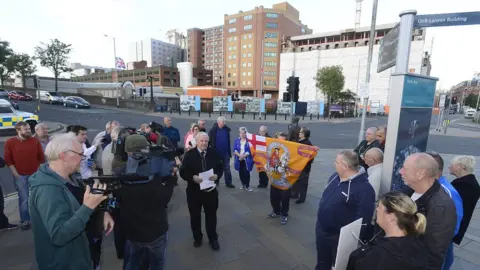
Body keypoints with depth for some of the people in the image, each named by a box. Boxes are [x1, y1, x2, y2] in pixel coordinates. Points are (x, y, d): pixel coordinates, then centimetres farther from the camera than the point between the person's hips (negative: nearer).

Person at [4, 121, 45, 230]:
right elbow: (8, 159, -3)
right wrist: (16, 174, -7)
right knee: (24, 199, 2)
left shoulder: (35, 141, -1)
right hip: (20, 176, -2)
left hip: (35, 174, 2)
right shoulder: (10, 142, -5)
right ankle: (24, 220, 18)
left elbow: (41, 158, 3)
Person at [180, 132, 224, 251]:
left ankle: (213, 239, 32)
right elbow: (183, 172, -9)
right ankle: (197, 237, 38)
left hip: (211, 190, 1)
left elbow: (221, 168, 3)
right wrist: (192, 177, -26)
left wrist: (217, 175, -17)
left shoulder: (214, 153, -3)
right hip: (194, 191, -1)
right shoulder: (189, 154, -9)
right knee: (195, 215, 16)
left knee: (211, 215, 14)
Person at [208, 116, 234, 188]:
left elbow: (228, 141, 7)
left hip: (225, 152, 2)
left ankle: (228, 183, 14)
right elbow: (209, 140, -7)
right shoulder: (213, 130, -11)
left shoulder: (227, 129, 0)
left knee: (227, 168, 6)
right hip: (216, 152, -2)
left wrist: (229, 151, 6)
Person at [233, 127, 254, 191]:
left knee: (246, 172, -7)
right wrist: (240, 155, -16)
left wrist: (244, 156, -20)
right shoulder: (237, 140, 7)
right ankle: (243, 184, 26)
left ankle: (247, 186, 6)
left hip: (247, 159, -3)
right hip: (239, 159, 3)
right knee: (241, 172, 9)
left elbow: (250, 150, -9)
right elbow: (234, 150, -1)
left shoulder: (249, 140, -3)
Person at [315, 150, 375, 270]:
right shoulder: (335, 176, -1)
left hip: (340, 237, -7)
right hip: (321, 230, 7)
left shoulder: (364, 188, -26)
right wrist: (319, 222, 16)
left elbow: (363, 218, -24)